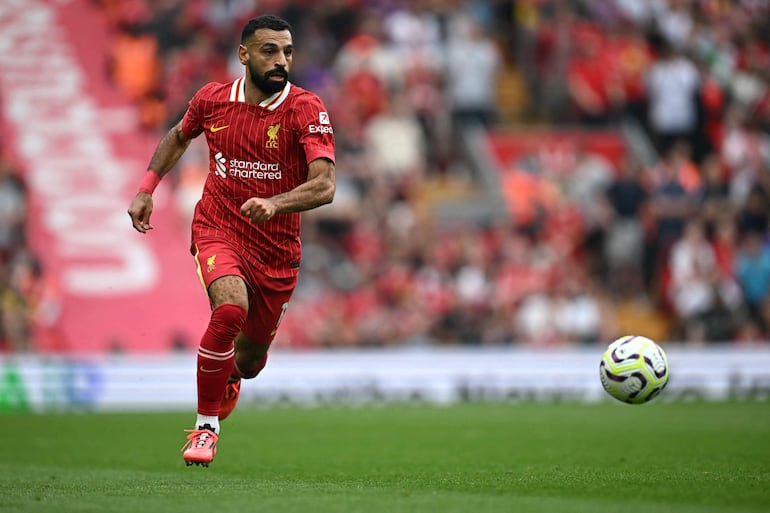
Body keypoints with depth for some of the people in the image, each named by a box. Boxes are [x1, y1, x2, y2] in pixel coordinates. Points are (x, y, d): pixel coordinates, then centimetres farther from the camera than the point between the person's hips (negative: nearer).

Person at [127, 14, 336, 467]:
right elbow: (179, 137, 20)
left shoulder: (306, 109, -14)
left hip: (277, 246, 0)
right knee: (231, 307, -30)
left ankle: (230, 378, 53)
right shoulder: (212, 99, -4)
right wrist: (146, 190, 11)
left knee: (252, 355, 11)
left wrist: (273, 203, -42)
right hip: (217, 229, 0)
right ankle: (206, 425, -13)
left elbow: (324, 186, -25)